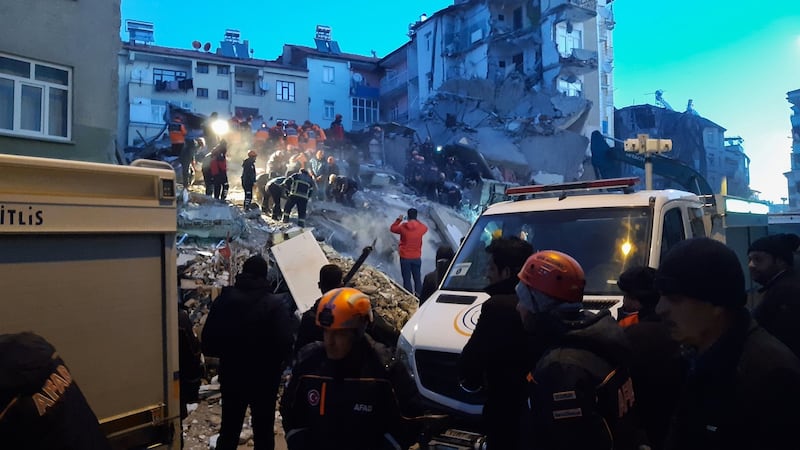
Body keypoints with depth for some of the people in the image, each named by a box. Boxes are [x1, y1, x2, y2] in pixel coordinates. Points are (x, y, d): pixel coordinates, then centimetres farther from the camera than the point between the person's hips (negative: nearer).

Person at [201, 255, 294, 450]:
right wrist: (273, 362, 2)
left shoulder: (223, 300, -5)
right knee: (263, 433, 11)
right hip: (264, 379, -3)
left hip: (231, 376, 3)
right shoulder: (274, 306, -16)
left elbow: (208, 341, -3)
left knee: (228, 430, 19)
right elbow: (285, 346, -19)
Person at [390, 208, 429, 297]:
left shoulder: (402, 227, -12)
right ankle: (418, 296, 15)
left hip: (405, 257, -2)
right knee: (417, 278, 13)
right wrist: (416, 221, 20)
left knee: (407, 279, 3)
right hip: (416, 257, 2)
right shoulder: (421, 227, -8)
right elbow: (425, 228, 18)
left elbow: (392, 228, 7)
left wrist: (398, 220, 14)